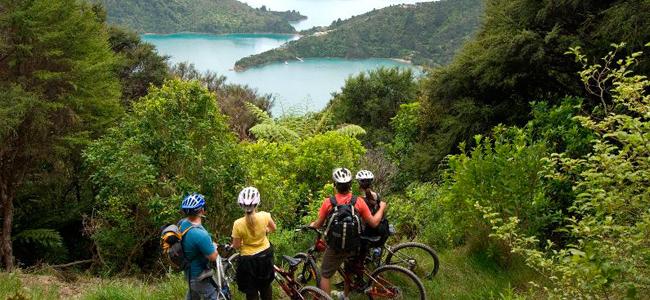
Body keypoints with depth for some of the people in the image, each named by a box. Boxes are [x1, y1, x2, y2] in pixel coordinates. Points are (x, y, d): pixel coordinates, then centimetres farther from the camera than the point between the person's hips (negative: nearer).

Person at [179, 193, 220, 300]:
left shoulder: (182, 223, -10)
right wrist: (213, 246, -6)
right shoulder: (200, 234, -37)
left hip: (190, 270, 9)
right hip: (200, 276, -8)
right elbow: (213, 257, -26)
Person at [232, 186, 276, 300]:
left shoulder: (238, 224, -23)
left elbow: (236, 246, -12)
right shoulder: (264, 216, -17)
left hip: (248, 260, -3)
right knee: (265, 285, 27)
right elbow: (273, 228, 4)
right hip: (265, 255, 3)